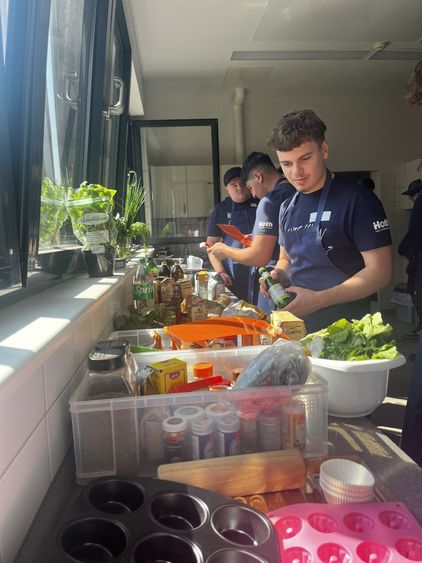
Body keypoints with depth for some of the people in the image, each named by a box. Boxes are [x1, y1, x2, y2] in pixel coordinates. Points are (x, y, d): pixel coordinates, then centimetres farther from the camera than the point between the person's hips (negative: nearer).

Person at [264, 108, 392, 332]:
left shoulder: (357, 199, -14)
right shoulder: (287, 207, 7)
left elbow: (379, 272, -17)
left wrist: (318, 299, -26)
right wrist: (277, 274, -5)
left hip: (345, 324, -6)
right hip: (297, 322, 6)